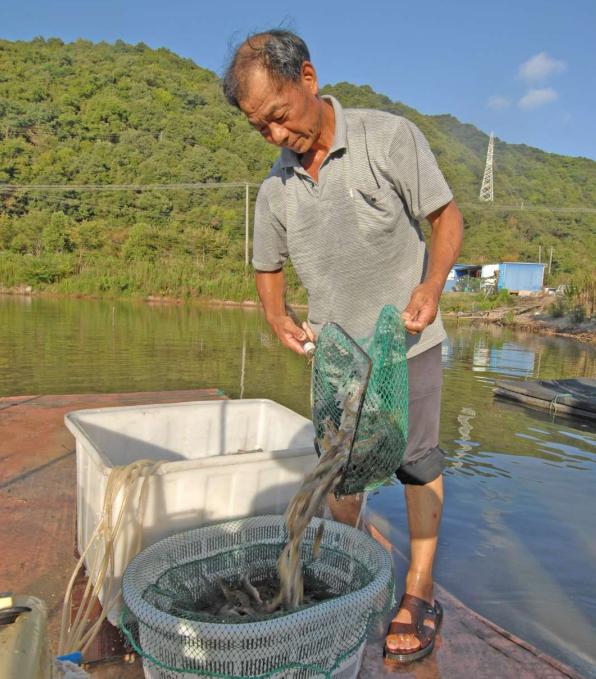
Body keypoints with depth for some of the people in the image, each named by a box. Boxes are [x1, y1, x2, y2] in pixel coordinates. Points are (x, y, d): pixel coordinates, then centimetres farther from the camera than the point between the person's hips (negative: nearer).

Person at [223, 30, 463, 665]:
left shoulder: (389, 137, -14)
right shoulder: (275, 189, -2)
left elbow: (447, 216, -8)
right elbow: (267, 266, 9)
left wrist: (431, 285, -24)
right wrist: (276, 316, -12)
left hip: (407, 336, -3)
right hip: (335, 346, 4)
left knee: (417, 457, 3)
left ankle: (419, 592, 19)